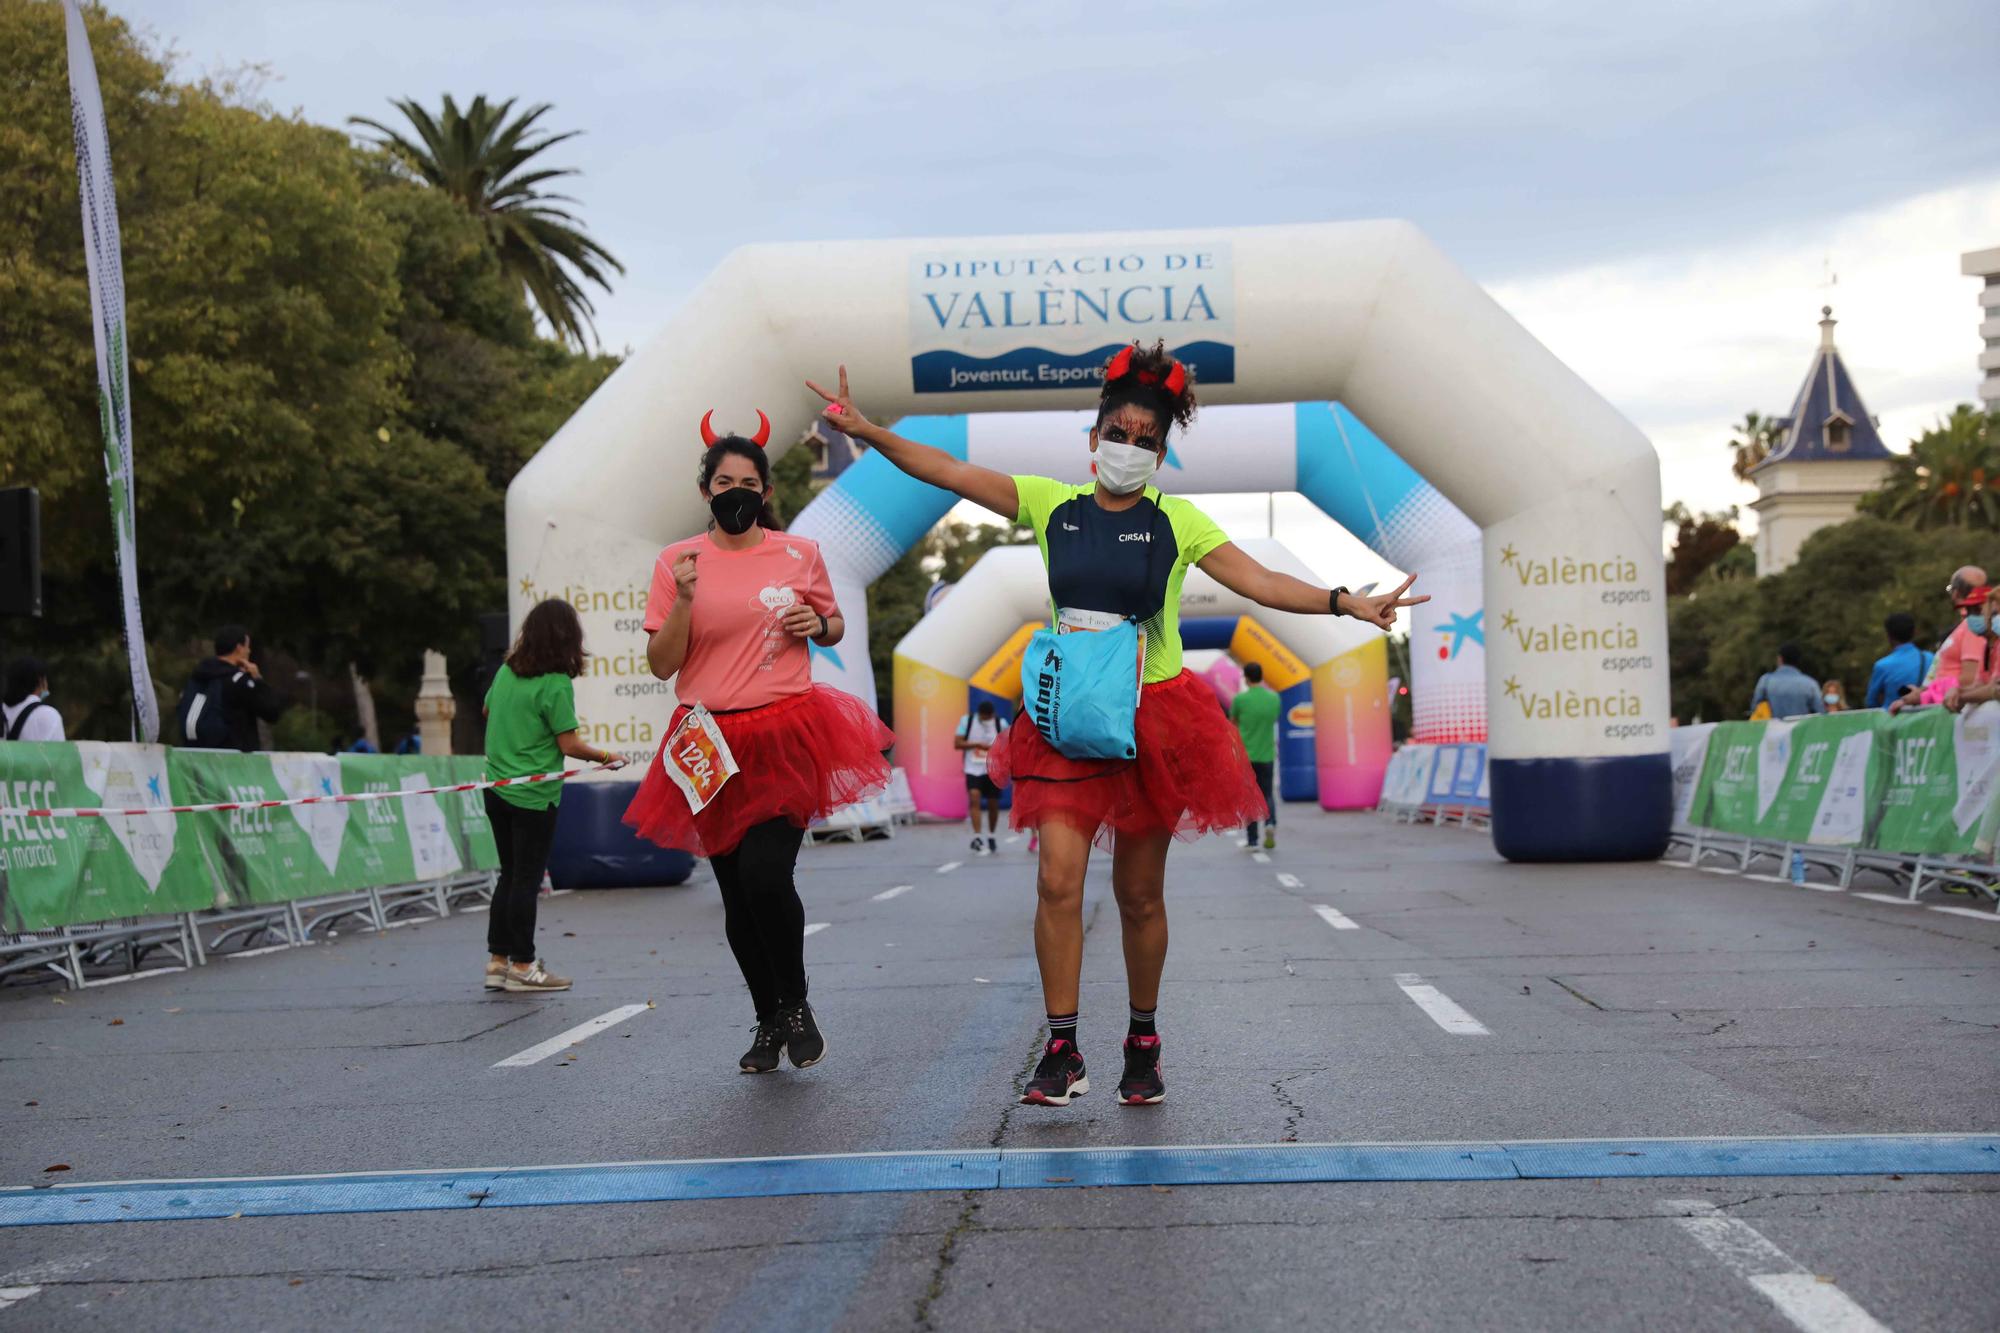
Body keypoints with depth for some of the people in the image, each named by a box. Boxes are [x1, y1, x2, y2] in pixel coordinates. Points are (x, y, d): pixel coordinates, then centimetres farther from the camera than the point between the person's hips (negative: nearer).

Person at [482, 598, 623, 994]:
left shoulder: (505, 672, 5)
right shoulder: (556, 684, -16)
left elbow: (488, 712, 22)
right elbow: (569, 745, -16)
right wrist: (605, 756, -1)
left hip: (496, 790, 7)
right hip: (533, 796, -7)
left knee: (510, 874, 16)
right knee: (527, 880, 1)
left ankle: (498, 959, 19)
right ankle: (522, 965, 7)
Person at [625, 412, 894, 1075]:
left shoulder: (800, 554, 5)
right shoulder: (677, 561, 3)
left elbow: (835, 625, 20)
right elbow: (661, 664, 0)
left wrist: (818, 625, -3)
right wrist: (683, 599, -15)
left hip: (787, 735, -1)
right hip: (713, 745, 2)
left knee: (766, 873, -17)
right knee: (736, 895, 6)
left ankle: (797, 1004, 7)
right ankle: (768, 1022, 25)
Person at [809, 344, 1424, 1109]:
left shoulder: (1176, 522, 0)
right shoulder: (1050, 504, 3)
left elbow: (1259, 582, -6)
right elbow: (948, 472, -2)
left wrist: (1348, 603, -19)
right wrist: (865, 431, -13)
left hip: (1155, 716, 0)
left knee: (1140, 896, 7)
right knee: (1058, 879, -13)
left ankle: (1143, 1043, 24)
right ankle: (1062, 1052, -6)